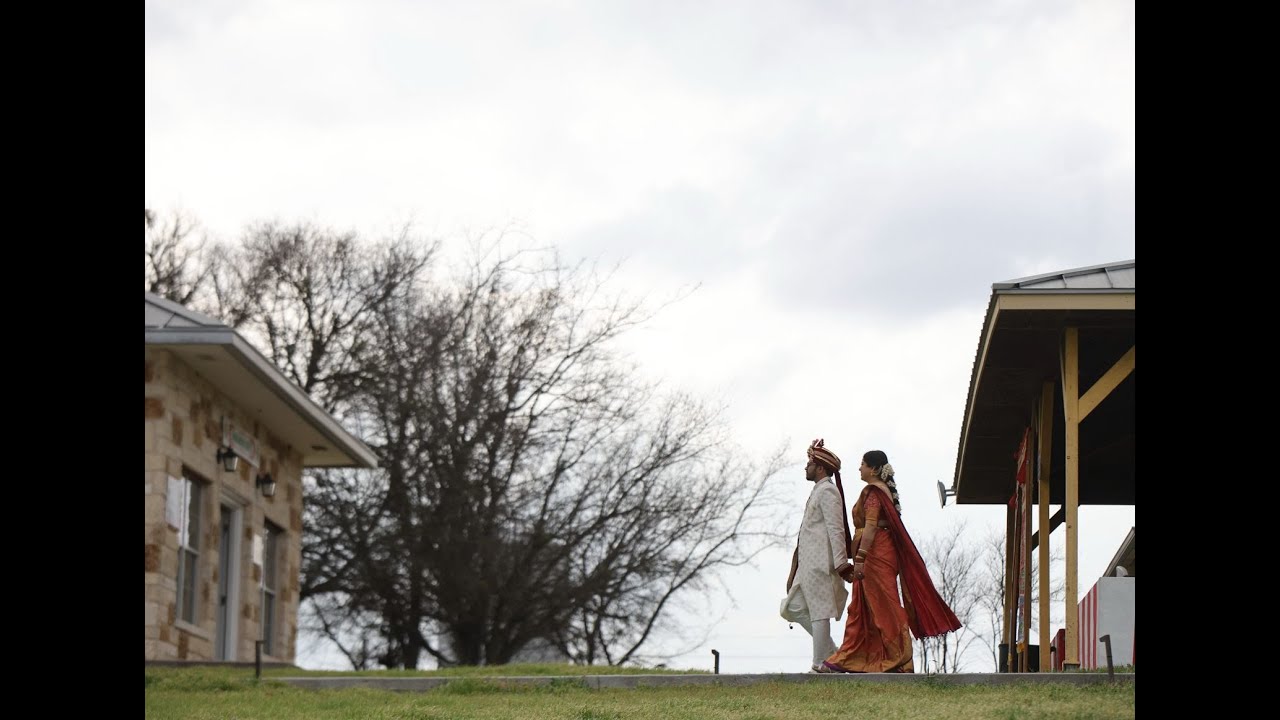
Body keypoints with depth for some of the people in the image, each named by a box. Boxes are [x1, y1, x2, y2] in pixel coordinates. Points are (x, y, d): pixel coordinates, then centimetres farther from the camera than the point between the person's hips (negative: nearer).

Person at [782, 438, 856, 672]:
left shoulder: (827, 491, -9)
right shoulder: (818, 491, 22)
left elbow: (836, 529, -16)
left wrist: (841, 563, -21)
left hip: (820, 562, -10)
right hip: (807, 563, 10)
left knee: (819, 610, -8)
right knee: (792, 608, 9)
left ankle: (820, 664, -7)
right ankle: (832, 652, 10)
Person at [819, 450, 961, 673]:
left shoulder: (872, 492, -13)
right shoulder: (885, 490, 16)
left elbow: (870, 527, -21)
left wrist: (860, 557, -24)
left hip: (875, 554, -10)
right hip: (884, 552, 10)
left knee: (883, 607, -6)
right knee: (860, 608, 11)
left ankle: (900, 662, -4)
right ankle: (847, 658, 12)